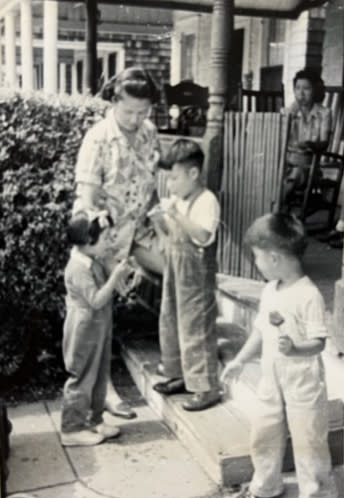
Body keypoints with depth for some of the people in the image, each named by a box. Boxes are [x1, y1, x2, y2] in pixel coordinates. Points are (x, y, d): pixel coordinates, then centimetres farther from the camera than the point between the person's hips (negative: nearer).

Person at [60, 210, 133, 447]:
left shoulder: (94, 262, 8)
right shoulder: (79, 267, -23)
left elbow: (105, 292, 15)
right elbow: (96, 300, -26)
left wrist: (120, 277, -1)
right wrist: (115, 276, -26)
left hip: (99, 329, 10)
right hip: (85, 331, -10)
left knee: (99, 378, 17)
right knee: (82, 380, 0)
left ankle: (94, 421, 30)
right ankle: (72, 429, 12)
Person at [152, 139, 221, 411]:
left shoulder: (207, 201, -17)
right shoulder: (178, 201, 7)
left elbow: (204, 236, -30)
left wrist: (176, 216, -33)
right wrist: (162, 220, 0)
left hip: (196, 275, -9)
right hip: (174, 270, 9)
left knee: (196, 330, -3)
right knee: (170, 324, 18)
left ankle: (207, 388, 8)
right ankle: (179, 376, 34)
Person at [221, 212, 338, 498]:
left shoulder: (309, 295, -22)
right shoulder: (270, 290, 2)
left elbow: (319, 343, -24)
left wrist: (294, 349, -42)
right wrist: (240, 361, 12)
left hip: (303, 384, -7)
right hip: (271, 381, 8)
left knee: (308, 442, 7)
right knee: (262, 436, 18)